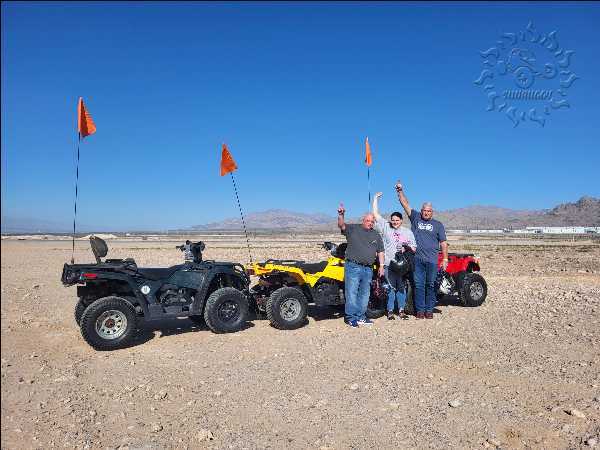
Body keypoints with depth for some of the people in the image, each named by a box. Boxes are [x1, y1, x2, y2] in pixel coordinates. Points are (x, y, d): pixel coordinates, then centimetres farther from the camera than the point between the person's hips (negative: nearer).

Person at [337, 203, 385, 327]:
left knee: (364, 294, 11)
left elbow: (380, 251, 18)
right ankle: (351, 317, 1)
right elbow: (341, 225, -14)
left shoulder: (376, 235, 17)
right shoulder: (353, 228, 3)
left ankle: (361, 316, 22)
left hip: (368, 269, 5)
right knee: (352, 293, -5)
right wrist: (341, 215, -32)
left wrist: (381, 266, 9)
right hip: (352, 267, -5)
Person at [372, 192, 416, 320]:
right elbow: (375, 214, 4)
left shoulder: (408, 232, 11)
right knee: (390, 288, 1)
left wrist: (407, 247, -9)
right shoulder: (385, 227, 6)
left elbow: (414, 249, 12)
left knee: (401, 287, 8)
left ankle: (401, 310, 17)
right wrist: (375, 198, 4)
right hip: (388, 263, -2)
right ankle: (390, 311, 9)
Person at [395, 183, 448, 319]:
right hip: (417, 259, 0)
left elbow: (443, 243, 7)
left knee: (430, 285, 4)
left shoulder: (438, 225, 11)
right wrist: (400, 191, -6)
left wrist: (445, 259, 0)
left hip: (432, 260, 0)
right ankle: (420, 310, 9)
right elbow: (405, 204, 4)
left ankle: (429, 310, 13)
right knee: (419, 285, 2)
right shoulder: (415, 218, 11)